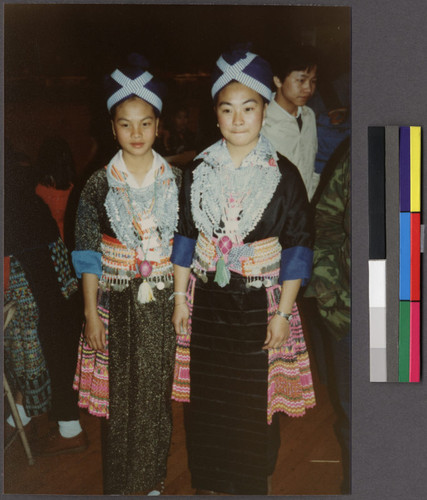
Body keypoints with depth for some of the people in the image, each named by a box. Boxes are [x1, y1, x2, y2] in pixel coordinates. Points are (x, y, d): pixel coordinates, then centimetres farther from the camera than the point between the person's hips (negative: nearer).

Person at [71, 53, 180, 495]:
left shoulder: (175, 180, 0)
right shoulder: (99, 184, -5)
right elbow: (88, 251, -3)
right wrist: (91, 313, -5)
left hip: (164, 302, 2)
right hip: (117, 302, -1)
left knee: (157, 390, 11)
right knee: (119, 392, 7)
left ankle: (153, 478, 31)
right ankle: (118, 482, 27)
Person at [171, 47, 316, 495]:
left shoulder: (283, 174, -7)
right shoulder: (198, 171, 1)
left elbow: (298, 247, -6)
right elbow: (185, 236, 7)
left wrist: (283, 313, -10)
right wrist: (180, 297, 3)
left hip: (259, 303, -2)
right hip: (205, 300, 3)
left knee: (255, 398, 9)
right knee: (206, 396, 13)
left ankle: (252, 480, 33)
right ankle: (206, 476, 36)